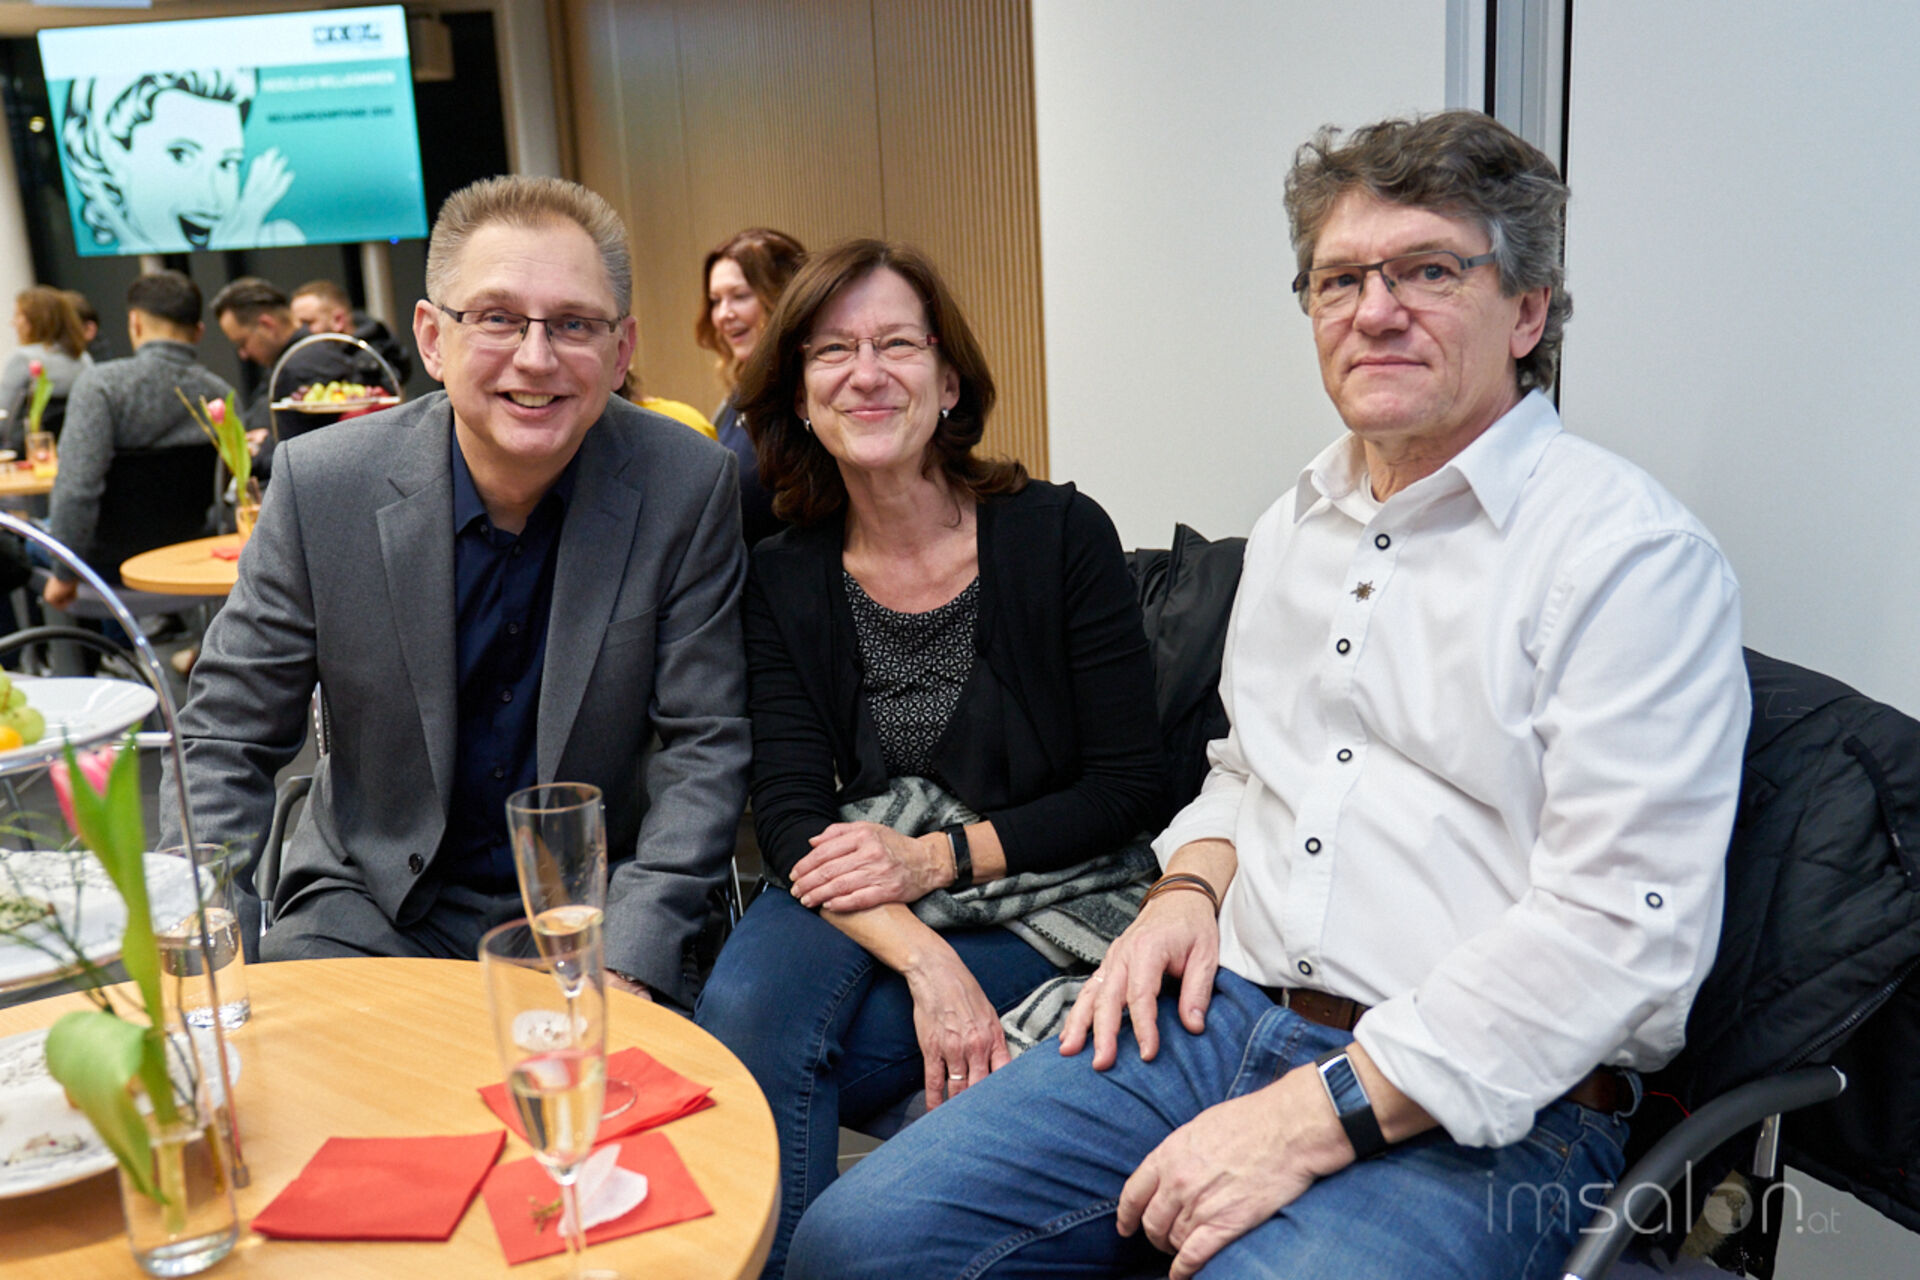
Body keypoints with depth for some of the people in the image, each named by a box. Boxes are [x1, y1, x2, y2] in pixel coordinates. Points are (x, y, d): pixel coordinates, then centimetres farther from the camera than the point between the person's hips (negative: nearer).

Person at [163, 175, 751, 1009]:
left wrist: (629, 965, -21)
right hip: (371, 902, 1)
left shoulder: (688, 487, -13)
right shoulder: (321, 484, -11)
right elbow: (226, 740, -3)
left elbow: (704, 748, -10)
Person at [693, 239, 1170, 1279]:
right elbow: (790, 813, -6)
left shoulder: (1061, 534, -6)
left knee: (756, 1045, -25)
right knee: (746, 1008, -29)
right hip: (856, 907, 3)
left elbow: (1130, 791, -5)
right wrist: (924, 960, -23)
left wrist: (938, 857, -16)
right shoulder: (782, 580, 3)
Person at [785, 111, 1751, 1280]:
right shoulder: (1295, 525, 15)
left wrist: (1320, 1115, -20)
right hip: (1223, 1014, 6)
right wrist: (1188, 891, 5)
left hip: (1480, 1111, -5)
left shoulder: (1635, 555, -9)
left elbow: (1621, 927, -17)